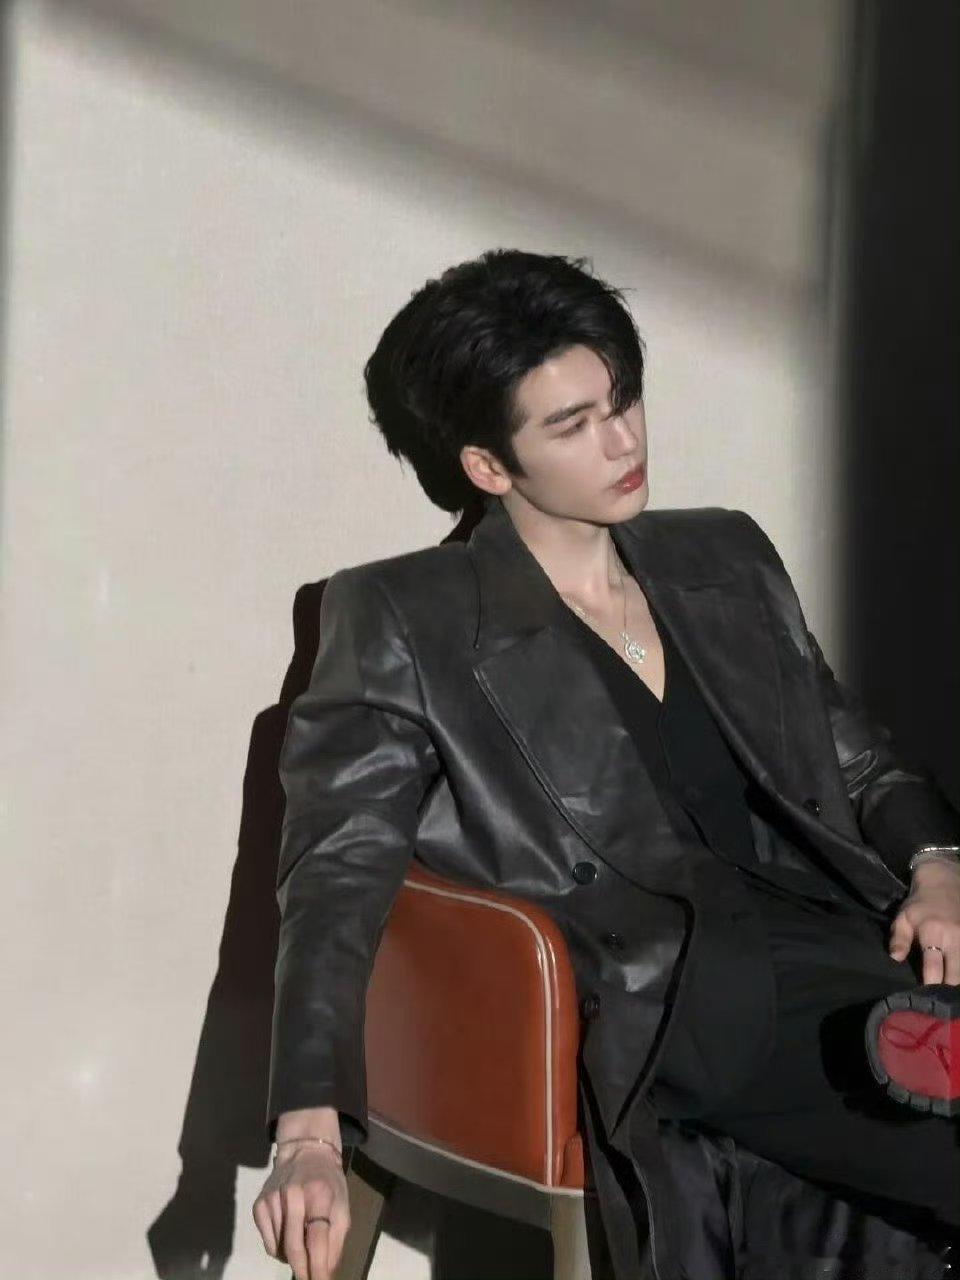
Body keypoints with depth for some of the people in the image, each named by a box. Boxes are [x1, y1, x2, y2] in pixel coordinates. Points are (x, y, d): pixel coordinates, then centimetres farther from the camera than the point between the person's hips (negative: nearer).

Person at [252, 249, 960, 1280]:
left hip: (836, 942, 6)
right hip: (662, 995, -5)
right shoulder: (409, 624, 5)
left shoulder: (725, 560, 21)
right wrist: (309, 1133, -16)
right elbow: (336, 875, -2)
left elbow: (858, 759, 26)